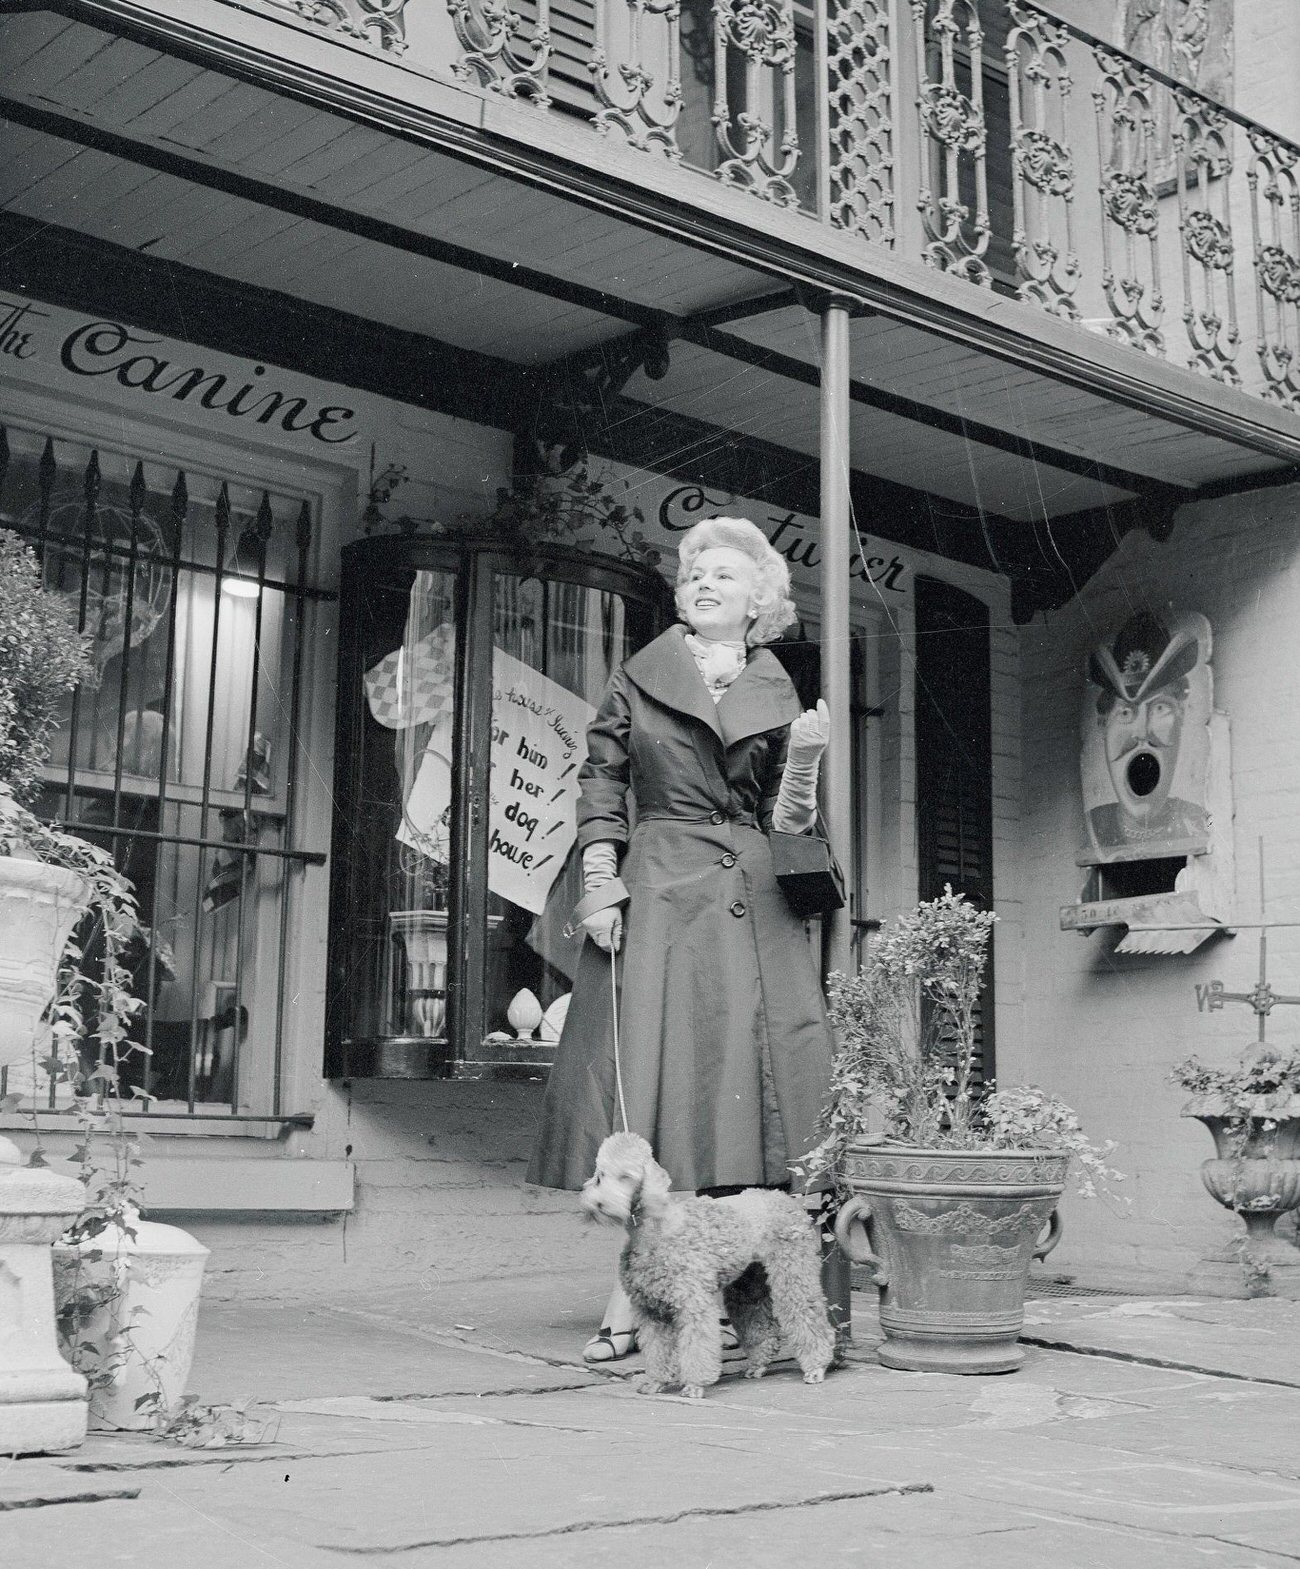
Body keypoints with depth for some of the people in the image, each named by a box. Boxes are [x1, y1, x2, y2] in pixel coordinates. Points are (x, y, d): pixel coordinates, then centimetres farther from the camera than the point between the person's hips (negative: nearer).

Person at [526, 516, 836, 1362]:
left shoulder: (777, 699, 14)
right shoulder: (638, 681, 12)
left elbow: (786, 825, 11)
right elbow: (600, 786, 9)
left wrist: (805, 759, -6)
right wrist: (601, 887, -1)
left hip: (750, 906, 1)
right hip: (656, 896, -1)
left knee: (739, 1078, -3)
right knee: (648, 1078, -5)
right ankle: (633, 1297, -1)